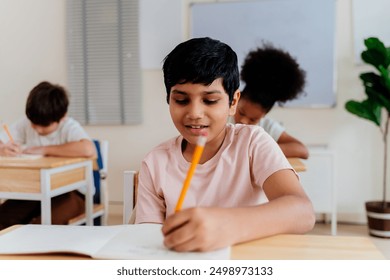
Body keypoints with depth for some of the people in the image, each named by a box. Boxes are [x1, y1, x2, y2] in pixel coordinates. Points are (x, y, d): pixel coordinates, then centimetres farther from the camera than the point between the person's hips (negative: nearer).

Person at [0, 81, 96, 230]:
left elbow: (88, 149, -37)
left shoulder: (69, 127, -16)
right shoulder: (26, 123, -1)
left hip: (71, 191, -5)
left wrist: (45, 149, -26)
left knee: (42, 223, -31)